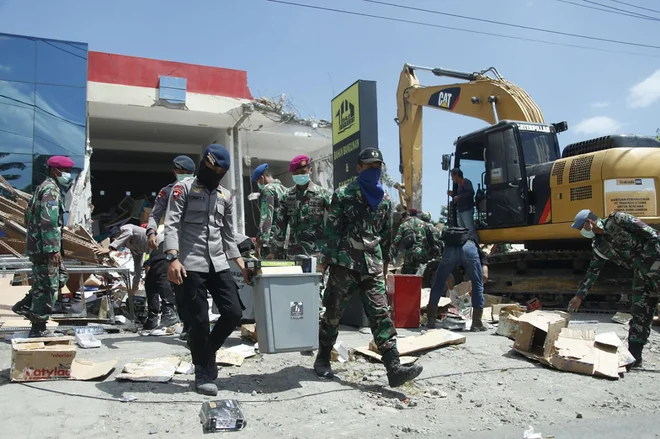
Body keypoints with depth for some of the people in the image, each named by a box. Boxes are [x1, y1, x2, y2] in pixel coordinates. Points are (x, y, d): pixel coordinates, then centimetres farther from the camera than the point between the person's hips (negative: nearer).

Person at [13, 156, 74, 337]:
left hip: (38, 245, 10)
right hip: (44, 246, -10)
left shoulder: (47, 187, 17)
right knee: (47, 286, -3)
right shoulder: (51, 190, -15)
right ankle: (38, 329, 6)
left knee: (60, 277, 20)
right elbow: (49, 223, -23)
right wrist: (54, 249, -24)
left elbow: (30, 216, 24)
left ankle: (25, 306, 23)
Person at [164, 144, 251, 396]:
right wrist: (173, 258, -22)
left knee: (234, 313, -2)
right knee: (199, 321, -3)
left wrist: (242, 266, 13)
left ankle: (204, 351, 24)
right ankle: (204, 374, 13)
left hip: (219, 264, 5)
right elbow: (172, 225, -8)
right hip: (191, 265, -5)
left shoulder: (226, 196, 17)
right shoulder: (183, 188, 2)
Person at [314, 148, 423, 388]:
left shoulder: (384, 200, 14)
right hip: (344, 263, -3)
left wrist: (384, 264, 21)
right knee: (333, 313, 6)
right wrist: (324, 260, -8)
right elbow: (331, 229, -4)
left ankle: (394, 368, -10)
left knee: (381, 314, -6)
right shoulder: (343, 195, -1)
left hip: (372, 266, 4)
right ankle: (322, 359, 24)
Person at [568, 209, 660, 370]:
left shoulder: (616, 220, -10)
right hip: (641, 272, 8)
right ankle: (634, 355, 11)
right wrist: (579, 295, 15)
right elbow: (592, 271, 15)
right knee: (639, 313, 7)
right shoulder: (599, 246, 11)